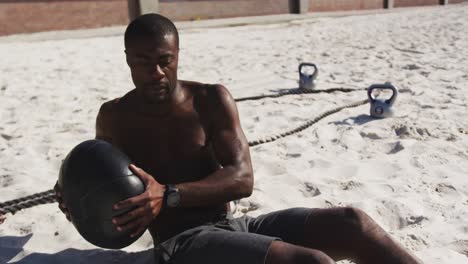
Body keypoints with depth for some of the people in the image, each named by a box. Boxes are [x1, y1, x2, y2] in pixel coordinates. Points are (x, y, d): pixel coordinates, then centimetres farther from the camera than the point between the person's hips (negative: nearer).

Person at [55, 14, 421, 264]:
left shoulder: (213, 100, 3)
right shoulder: (113, 118, 6)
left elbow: (243, 178, -8)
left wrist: (168, 196, -22)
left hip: (233, 228, 3)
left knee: (351, 222, -19)